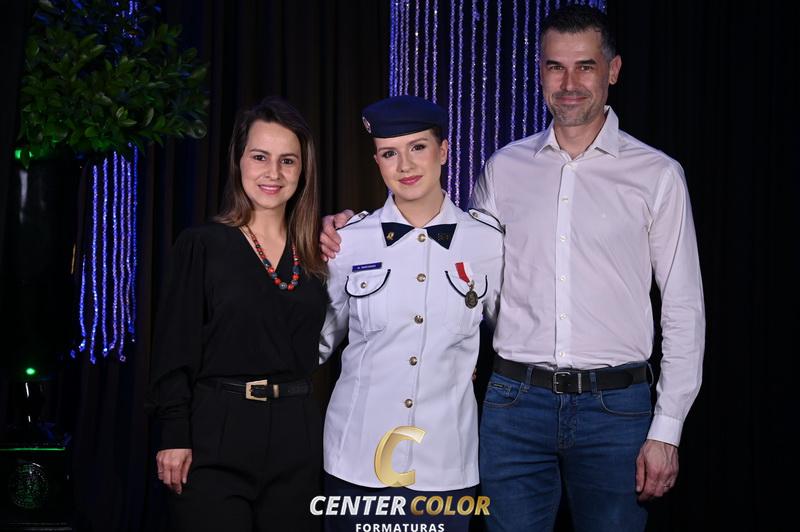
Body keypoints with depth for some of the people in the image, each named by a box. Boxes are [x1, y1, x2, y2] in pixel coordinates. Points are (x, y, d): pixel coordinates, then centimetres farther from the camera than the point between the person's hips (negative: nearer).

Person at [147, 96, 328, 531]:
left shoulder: (317, 253, 11)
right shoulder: (202, 245, -1)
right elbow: (174, 349, -4)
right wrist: (175, 437, -11)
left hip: (296, 438, 4)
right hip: (215, 436, -4)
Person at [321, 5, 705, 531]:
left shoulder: (657, 174, 1)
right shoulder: (504, 169, 8)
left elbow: (684, 310, 1)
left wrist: (666, 430, -4)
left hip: (615, 408, -1)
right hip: (516, 402, 2)